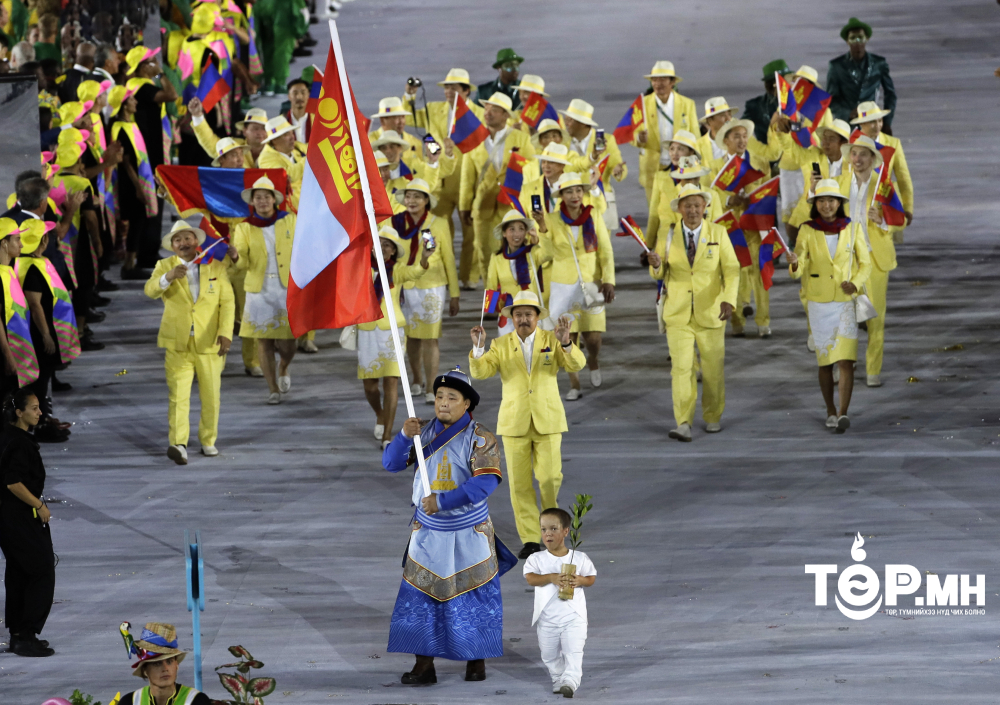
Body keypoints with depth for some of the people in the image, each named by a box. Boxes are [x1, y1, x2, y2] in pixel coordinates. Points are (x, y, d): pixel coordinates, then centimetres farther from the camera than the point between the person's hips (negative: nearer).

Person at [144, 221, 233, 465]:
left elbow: (227, 302, 2)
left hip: (209, 344, 1)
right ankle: (178, 444, -17)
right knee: (178, 395, -11)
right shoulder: (164, 266, 4)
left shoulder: (216, 267, 5)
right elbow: (150, 290, -13)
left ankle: (208, 441, 23)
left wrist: (225, 332, -11)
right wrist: (168, 277, -34)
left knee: (211, 397, 8)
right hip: (177, 344, -1)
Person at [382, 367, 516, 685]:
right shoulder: (424, 431, 0)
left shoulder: (480, 438, -12)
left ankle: (477, 660, 19)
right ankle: (423, 666, 3)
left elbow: (486, 482, -23)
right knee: (420, 597, 0)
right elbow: (391, 463, -3)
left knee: (474, 598, 4)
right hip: (428, 532, 3)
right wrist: (405, 436, -23)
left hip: (469, 535, -3)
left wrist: (442, 501, -29)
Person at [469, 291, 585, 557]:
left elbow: (576, 364, -12)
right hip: (515, 422, 1)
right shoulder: (500, 345, 4)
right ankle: (530, 540, 6)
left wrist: (566, 342, -30)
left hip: (547, 422, -1)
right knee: (520, 484, -1)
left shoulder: (551, 340, 2)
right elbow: (480, 372, -8)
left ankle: (551, 507, 24)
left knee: (549, 477, -9)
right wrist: (478, 347, -25)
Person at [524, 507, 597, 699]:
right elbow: (530, 578, -16)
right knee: (550, 656, 12)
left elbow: (592, 578, 9)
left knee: (573, 652, -15)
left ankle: (570, 681, -20)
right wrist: (551, 577, -31)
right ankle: (558, 680, 29)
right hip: (547, 617, 2)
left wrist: (580, 580, -14)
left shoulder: (580, 558, 2)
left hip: (573, 616, -2)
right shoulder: (537, 559, 0)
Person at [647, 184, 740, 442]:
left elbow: (731, 270, -9)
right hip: (678, 314, 0)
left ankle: (713, 417, 30)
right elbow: (658, 274, 2)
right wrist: (656, 264, -22)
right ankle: (684, 425, -13)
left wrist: (729, 300, -25)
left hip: (710, 314, 0)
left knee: (713, 368, 11)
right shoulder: (668, 236, -3)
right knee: (681, 367, -11)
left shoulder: (718, 233, -5)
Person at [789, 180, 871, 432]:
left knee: (846, 360, -13)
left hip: (846, 303, 0)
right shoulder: (807, 231, -5)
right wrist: (794, 263, -36)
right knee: (825, 361, 9)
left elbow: (865, 263, 5)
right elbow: (798, 269, -12)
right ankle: (830, 411, 26)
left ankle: (843, 415, -16)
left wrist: (855, 283, -16)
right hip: (818, 304, 1)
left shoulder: (851, 230, -4)